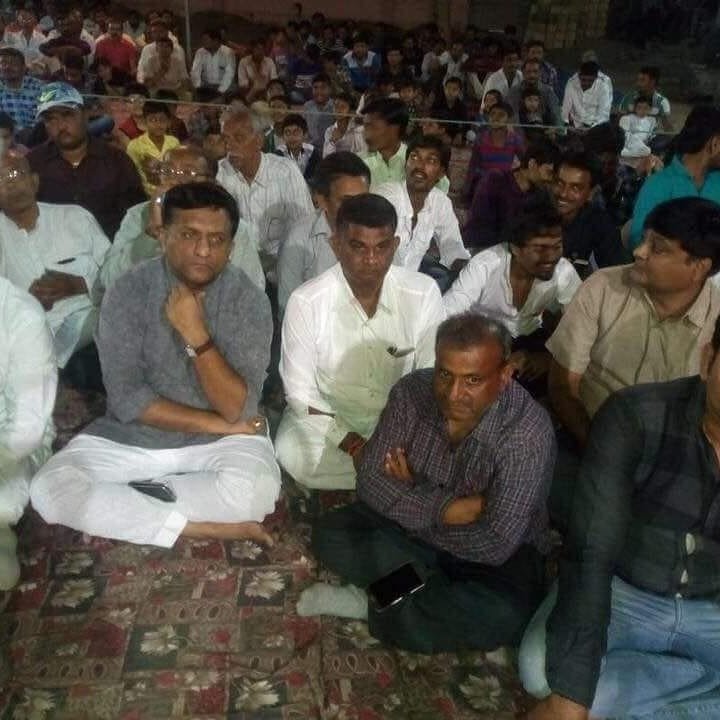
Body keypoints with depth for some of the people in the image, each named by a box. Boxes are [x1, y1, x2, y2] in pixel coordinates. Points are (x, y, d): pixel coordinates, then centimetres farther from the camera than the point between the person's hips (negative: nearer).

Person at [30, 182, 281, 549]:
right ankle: (205, 526, -18)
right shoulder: (128, 292, -11)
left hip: (221, 442, -1)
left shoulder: (249, 299, -12)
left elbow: (238, 410, -19)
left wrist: (196, 334, -28)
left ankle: (121, 508, -10)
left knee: (257, 490, -32)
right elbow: (127, 400, -15)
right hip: (129, 434, 2)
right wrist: (216, 423, -16)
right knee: (48, 488, -22)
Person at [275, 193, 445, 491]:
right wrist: (354, 446, -21)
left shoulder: (424, 293, -12)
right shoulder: (306, 302, -16)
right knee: (293, 455, -30)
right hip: (326, 420, -1)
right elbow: (300, 394, -12)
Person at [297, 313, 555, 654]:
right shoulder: (412, 391, -16)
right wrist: (444, 508, -25)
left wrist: (413, 494, -17)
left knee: (503, 614, -34)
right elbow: (370, 482, -12)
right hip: (407, 532, 4)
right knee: (330, 534, -15)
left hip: (490, 557, -3)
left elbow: (496, 545, -28)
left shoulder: (528, 430, -28)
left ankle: (370, 606, -14)